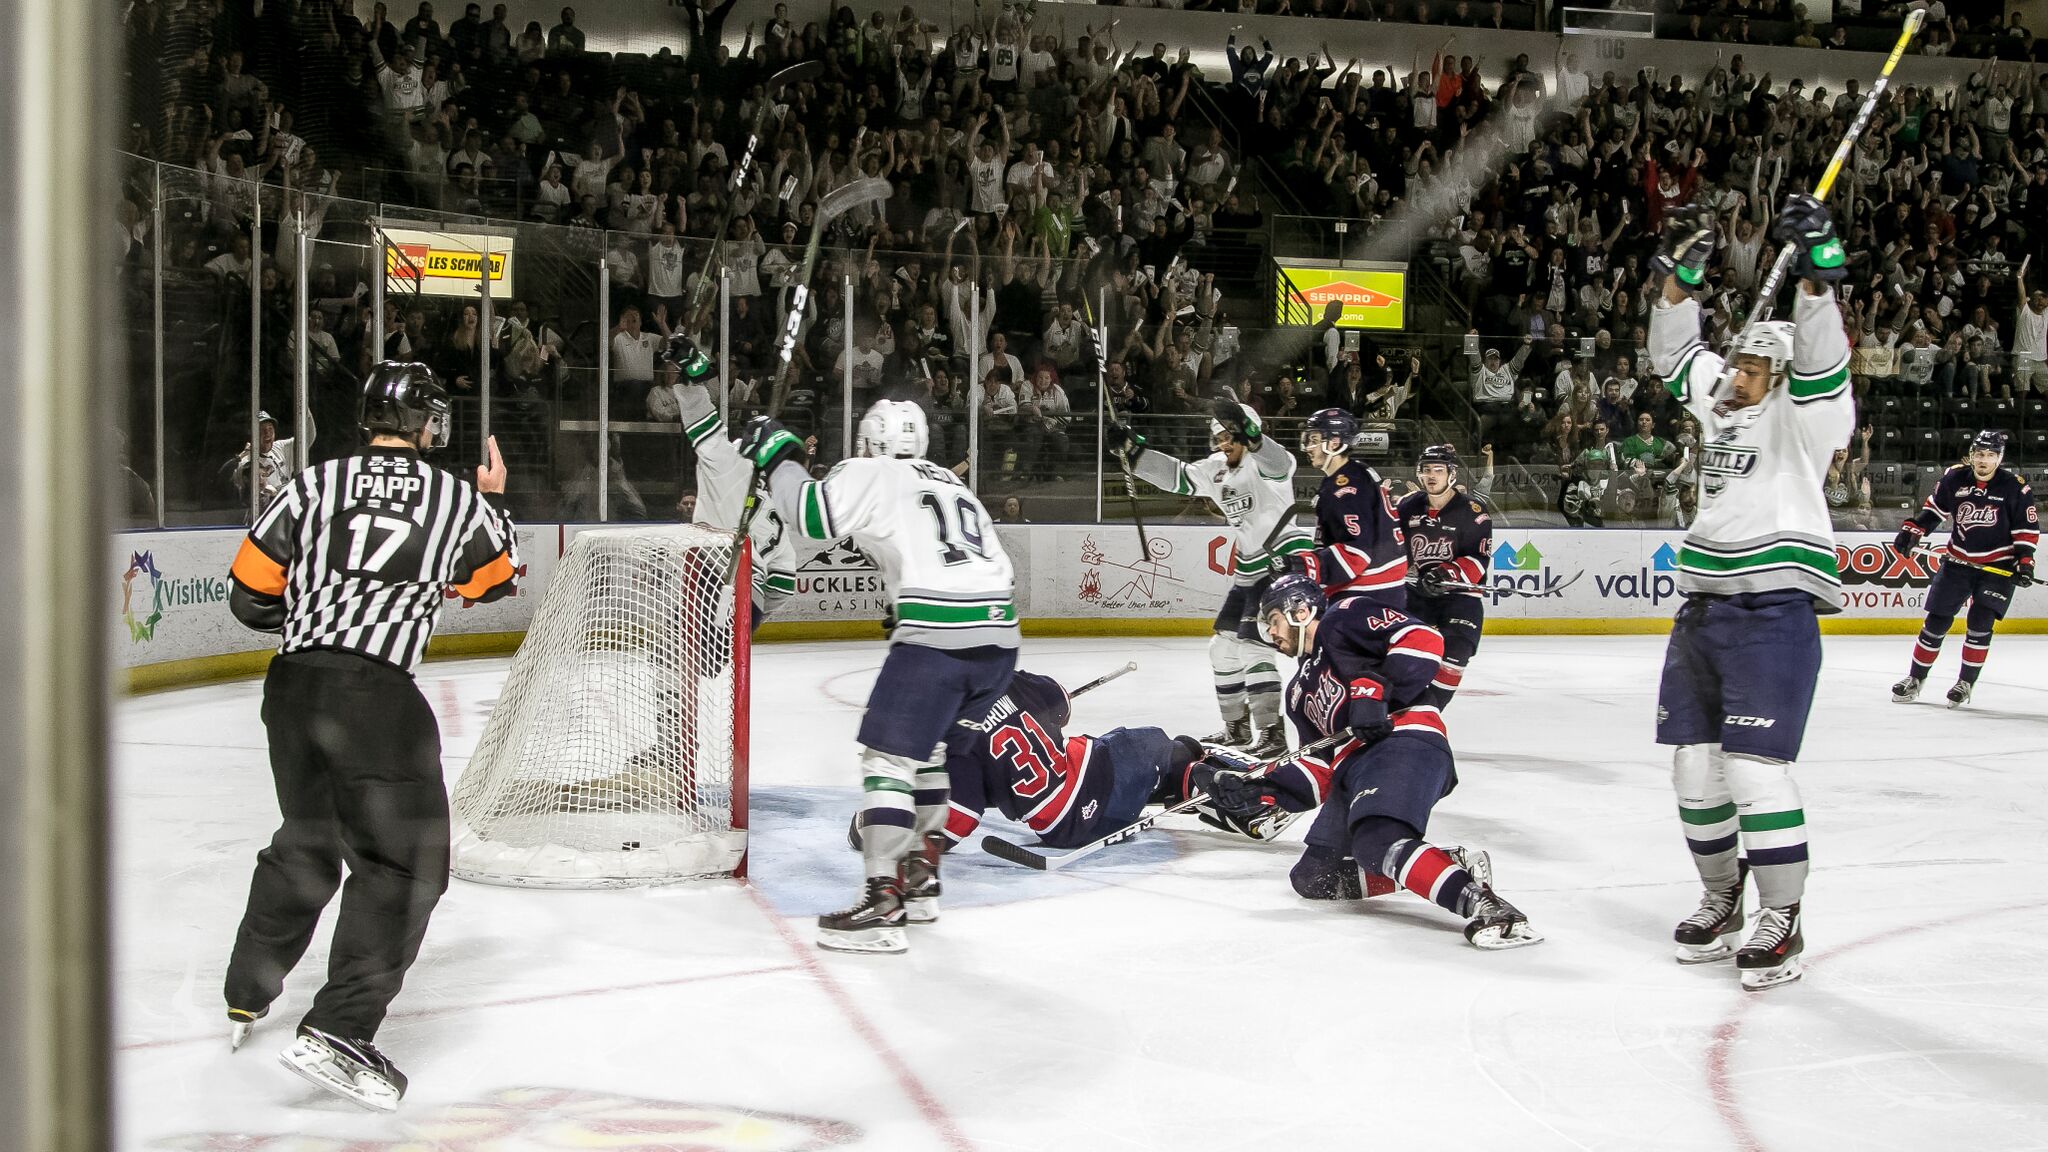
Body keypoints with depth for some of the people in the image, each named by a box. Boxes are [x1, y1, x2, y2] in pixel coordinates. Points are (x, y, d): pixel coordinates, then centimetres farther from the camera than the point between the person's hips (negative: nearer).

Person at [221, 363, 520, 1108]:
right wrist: (493, 500, 36)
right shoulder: (458, 500, 6)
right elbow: (496, 579, 23)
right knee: (407, 862, 2)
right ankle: (335, 1033, -9)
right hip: (375, 693, -5)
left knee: (306, 848, 25)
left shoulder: (314, 484, 9)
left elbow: (250, 593, 8)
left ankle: (242, 1002, 37)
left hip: (290, 683, 5)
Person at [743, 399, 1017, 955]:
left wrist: (778, 457, 8)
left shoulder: (871, 475, 6)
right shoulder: (954, 485, 29)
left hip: (936, 641, -8)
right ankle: (921, 874, 28)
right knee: (925, 745, 25)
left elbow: (811, 513, -8)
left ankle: (883, 904, -14)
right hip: (999, 639, 8)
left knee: (887, 756, -6)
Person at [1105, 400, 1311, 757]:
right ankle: (1237, 727, 26)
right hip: (1250, 570, 10)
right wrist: (1132, 452, 6)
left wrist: (1250, 434, -57)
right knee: (1224, 645, 13)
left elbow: (1276, 461, -39)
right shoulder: (1217, 470, 10)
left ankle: (1272, 734, -16)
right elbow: (1175, 476, 14)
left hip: (1286, 563, -10)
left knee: (1252, 645, -18)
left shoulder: (1264, 463, -15)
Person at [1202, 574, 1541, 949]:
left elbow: (1423, 639, -7)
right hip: (1353, 769, 10)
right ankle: (1448, 865, -6)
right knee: (1313, 876, 0)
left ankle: (1479, 903, -42)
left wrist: (1374, 689, -15)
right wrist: (1258, 790, 10)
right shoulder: (1300, 693, 32)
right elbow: (1319, 771, 23)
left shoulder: (1344, 619, 9)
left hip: (1404, 741, -10)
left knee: (1377, 840, -35)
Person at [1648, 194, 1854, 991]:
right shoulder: (1720, 403, 16)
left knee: (1753, 766, -14)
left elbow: (1820, 363, -22)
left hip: (1774, 612, -8)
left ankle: (1781, 922, -5)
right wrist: (1682, 275, 8)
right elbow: (1673, 355, 21)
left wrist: (1815, 274, -34)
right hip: (1705, 607, 8)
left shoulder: (1804, 415, -5)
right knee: (1693, 762, 9)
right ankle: (1721, 899, 23)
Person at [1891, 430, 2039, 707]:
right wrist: (1911, 530, -4)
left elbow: (2027, 528, -4)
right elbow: (1933, 508, 9)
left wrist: (2024, 561, -11)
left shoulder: (2015, 487, -9)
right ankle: (1916, 677, 17)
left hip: (1998, 566, -2)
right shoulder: (1954, 479, -4)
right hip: (1958, 562, 2)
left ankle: (1966, 683, 1)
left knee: (1980, 622, -13)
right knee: (1937, 621, 3)